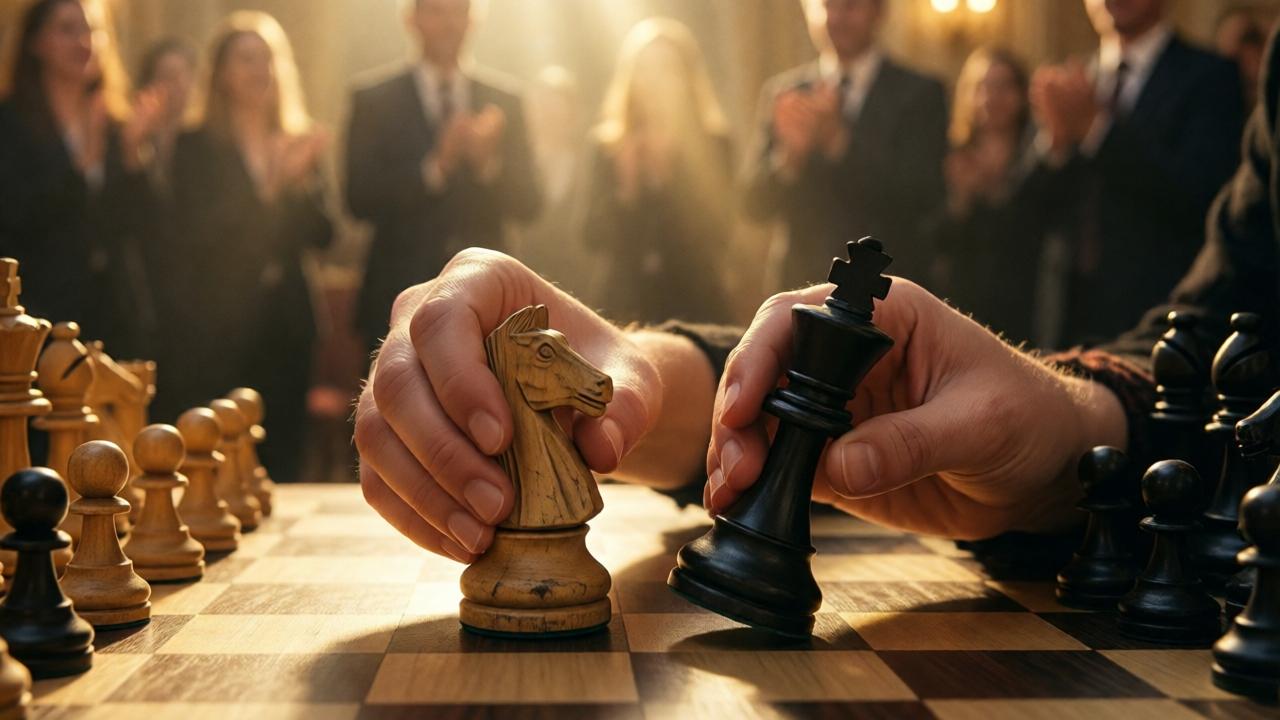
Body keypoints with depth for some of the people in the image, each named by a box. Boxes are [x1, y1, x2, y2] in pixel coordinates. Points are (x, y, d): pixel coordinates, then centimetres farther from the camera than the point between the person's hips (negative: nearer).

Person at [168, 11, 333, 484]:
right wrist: (271, 183, -19)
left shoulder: (298, 146, 12)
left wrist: (302, 177, -14)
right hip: (216, 327, -4)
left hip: (285, 325, 4)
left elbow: (322, 233, 4)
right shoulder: (197, 147, 0)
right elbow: (195, 235, -12)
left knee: (283, 461, 5)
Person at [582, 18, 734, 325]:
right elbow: (596, 234, 1)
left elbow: (717, 230, -6)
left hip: (695, 303, 0)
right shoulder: (610, 145, 4)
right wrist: (626, 191, -14)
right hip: (625, 303, 1)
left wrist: (666, 182, -14)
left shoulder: (712, 144, 1)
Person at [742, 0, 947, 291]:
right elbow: (755, 204, 2)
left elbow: (922, 199, -11)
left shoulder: (920, 93, -1)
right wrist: (789, 153, -19)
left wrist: (840, 141, -22)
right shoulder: (781, 92, 6)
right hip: (801, 286, 2)